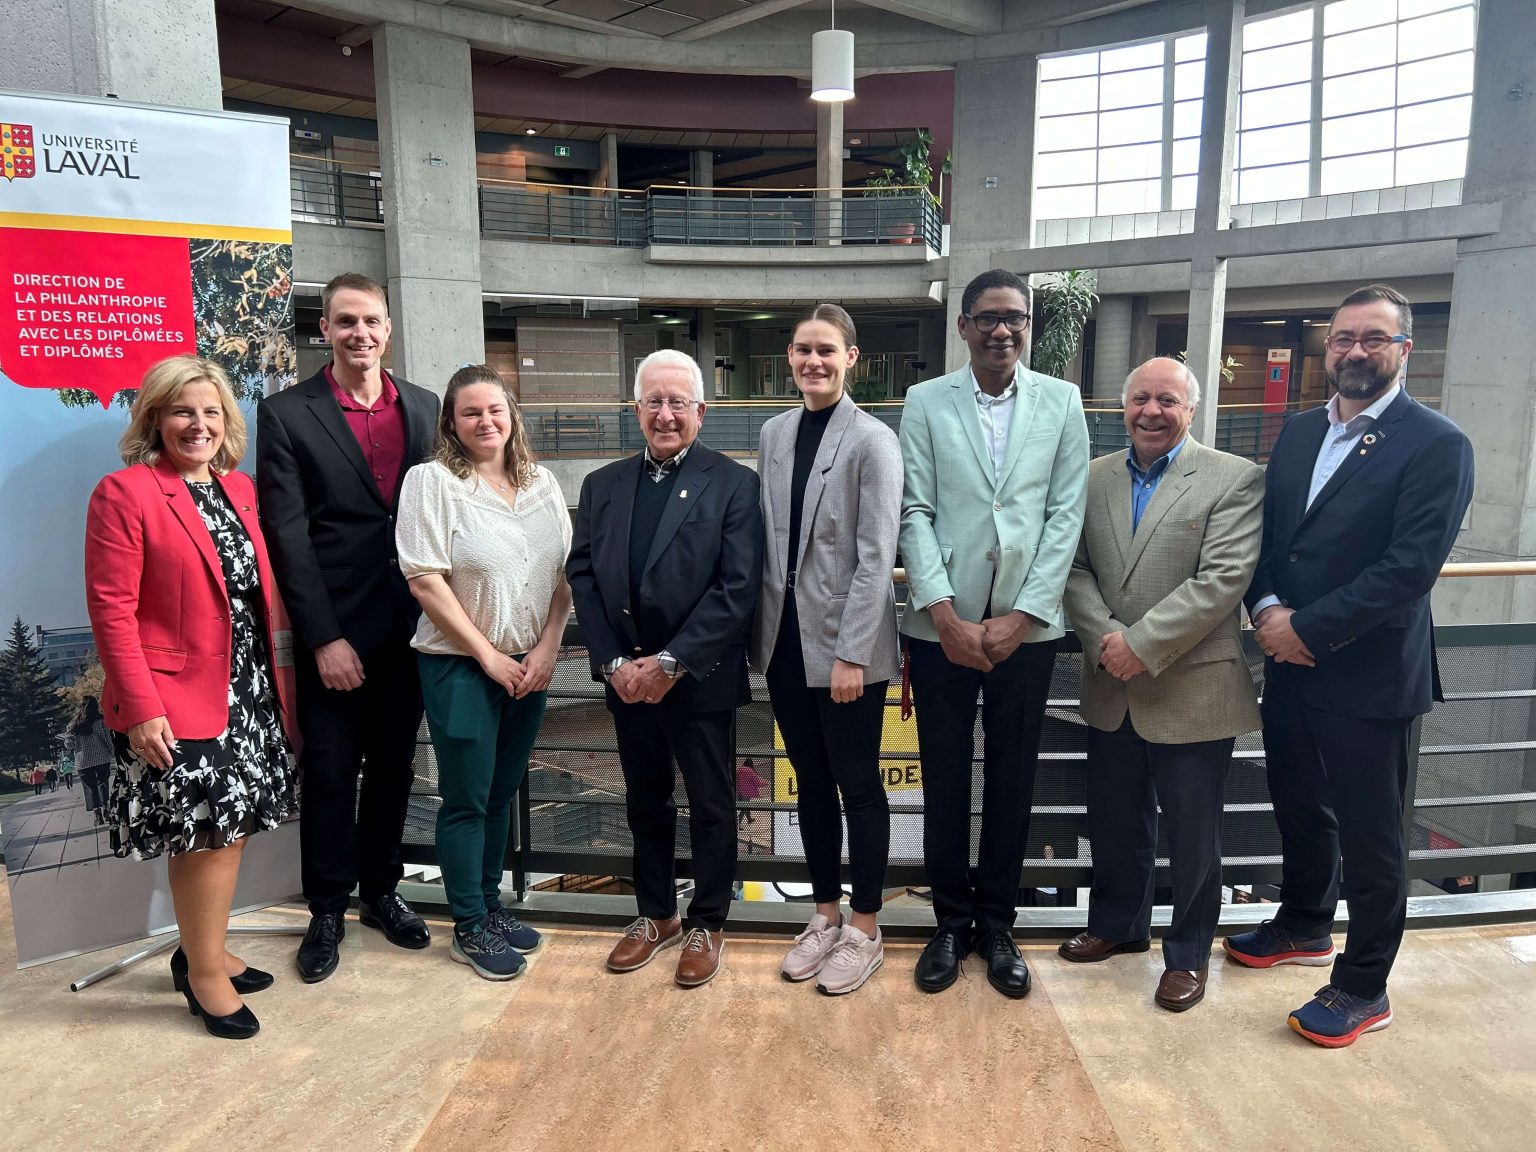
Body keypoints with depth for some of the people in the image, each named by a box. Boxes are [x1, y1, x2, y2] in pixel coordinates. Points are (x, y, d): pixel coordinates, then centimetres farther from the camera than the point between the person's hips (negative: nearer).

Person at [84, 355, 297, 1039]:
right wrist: (141, 709, -18)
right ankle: (204, 974, 21)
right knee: (206, 833, 1)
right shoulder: (124, 493, -11)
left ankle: (201, 950, 34)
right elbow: (111, 610, -14)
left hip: (245, 691, 7)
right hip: (175, 700, -7)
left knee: (232, 826, 14)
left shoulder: (240, 489, 10)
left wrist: (270, 682, 9)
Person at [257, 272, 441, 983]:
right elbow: (287, 535, -9)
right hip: (333, 631, -3)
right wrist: (324, 638, -13)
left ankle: (381, 890, 33)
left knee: (393, 766, 15)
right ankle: (328, 911, 26)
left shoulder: (423, 407, 7)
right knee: (329, 773, 8)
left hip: (409, 624, 4)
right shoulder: (287, 414, -4)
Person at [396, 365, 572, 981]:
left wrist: (547, 647, -6)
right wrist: (487, 655, -12)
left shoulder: (541, 484, 5)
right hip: (460, 664, -5)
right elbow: (425, 581, -13)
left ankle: (489, 903, 32)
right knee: (466, 799, 5)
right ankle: (469, 927, 20)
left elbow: (564, 573, 6)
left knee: (503, 791, 16)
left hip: (529, 664, 5)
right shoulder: (432, 480, -8)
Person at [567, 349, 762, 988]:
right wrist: (613, 663, -8)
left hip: (701, 679, -4)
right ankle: (656, 915, 36)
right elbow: (583, 576, 3)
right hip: (627, 680, 4)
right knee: (646, 803, 18)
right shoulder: (603, 485, 7)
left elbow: (738, 588, -15)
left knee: (711, 807, 11)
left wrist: (671, 663, -18)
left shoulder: (734, 484, -7)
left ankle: (706, 924, 29)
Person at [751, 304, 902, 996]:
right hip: (785, 639, 6)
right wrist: (763, 628, 6)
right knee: (811, 783, 16)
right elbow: (768, 539, 10)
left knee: (858, 786, 8)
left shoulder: (873, 442, -9)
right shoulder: (774, 434, 8)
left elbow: (875, 558, -13)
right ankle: (825, 914, 33)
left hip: (844, 643, -5)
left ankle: (864, 931, 25)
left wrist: (851, 654, -17)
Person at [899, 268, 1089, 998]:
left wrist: (1022, 616, -9)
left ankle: (996, 924, 28)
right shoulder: (926, 402, 3)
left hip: (1026, 627, 1)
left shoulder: (1062, 402, 5)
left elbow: (1066, 515, -1)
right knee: (944, 779, 9)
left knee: (1012, 780, 10)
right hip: (942, 626, 0)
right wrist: (945, 614, -12)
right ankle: (950, 922, 27)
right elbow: (915, 512, -3)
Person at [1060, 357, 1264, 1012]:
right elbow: (1076, 570, 2)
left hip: (1192, 691, -4)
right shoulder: (1094, 478, 6)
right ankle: (1118, 924, 41)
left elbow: (1224, 578, -16)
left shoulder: (1235, 479, -7)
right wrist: (1107, 640, -14)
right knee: (1114, 823, 19)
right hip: (1112, 692, 4)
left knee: (1193, 833, 10)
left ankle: (1188, 953, 30)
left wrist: (1142, 644, -20)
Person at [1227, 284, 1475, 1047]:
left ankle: (1362, 987, 25)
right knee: (1298, 805, 22)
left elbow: (1411, 566, -19)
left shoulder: (1436, 445, -11)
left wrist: (1308, 628, -19)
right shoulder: (1298, 432, 9)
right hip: (1290, 663, 6)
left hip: (1368, 674, -6)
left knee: (1369, 833, 7)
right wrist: (1267, 606, -9)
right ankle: (1305, 926, 45)